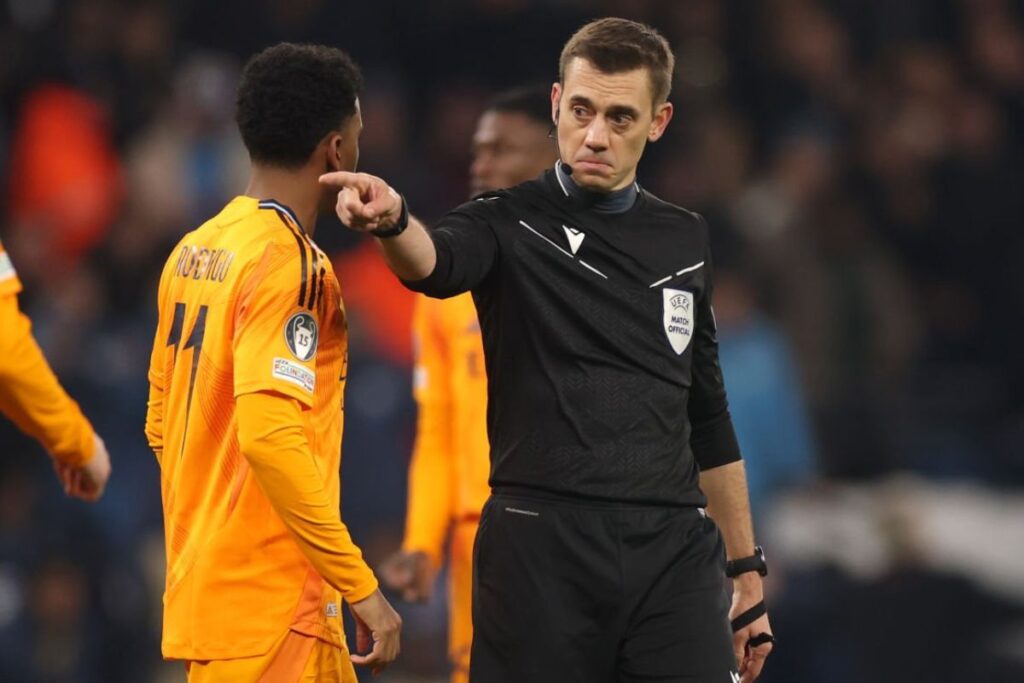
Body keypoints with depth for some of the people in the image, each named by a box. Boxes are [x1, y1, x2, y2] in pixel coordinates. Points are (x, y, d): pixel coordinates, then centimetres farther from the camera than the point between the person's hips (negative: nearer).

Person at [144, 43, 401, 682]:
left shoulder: (193, 252, 12)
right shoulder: (290, 263, -15)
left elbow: (162, 424, 20)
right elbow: (270, 435, -25)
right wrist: (361, 586, -21)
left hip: (201, 579, 9)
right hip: (270, 608, -9)